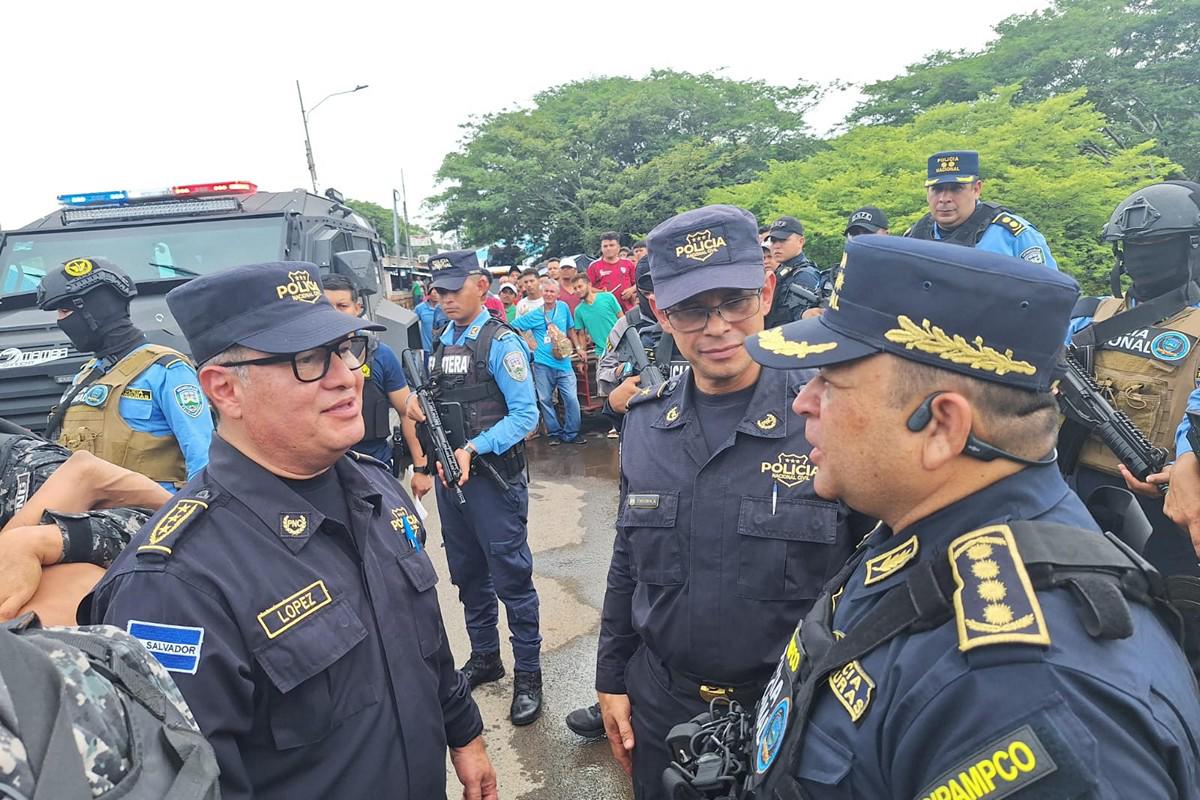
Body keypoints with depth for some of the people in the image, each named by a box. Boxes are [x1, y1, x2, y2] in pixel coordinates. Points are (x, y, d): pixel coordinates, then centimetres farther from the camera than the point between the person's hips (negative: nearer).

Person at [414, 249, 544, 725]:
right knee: (467, 574, 17)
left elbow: (524, 414, -15)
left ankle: (527, 675, 13)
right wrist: (420, 410, -3)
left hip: (493, 476, -7)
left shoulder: (500, 342, -11)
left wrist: (474, 449, -22)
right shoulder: (441, 343, 12)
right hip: (449, 474, 8)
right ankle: (484, 658, 34)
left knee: (511, 576, 0)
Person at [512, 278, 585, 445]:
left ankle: (572, 433, 7)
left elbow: (570, 328, 20)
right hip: (542, 364, -1)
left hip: (564, 362, 1)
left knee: (571, 398, -6)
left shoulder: (563, 307, 7)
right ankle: (554, 433, 17)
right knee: (545, 400, 4)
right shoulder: (533, 315, 1)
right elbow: (513, 328, 5)